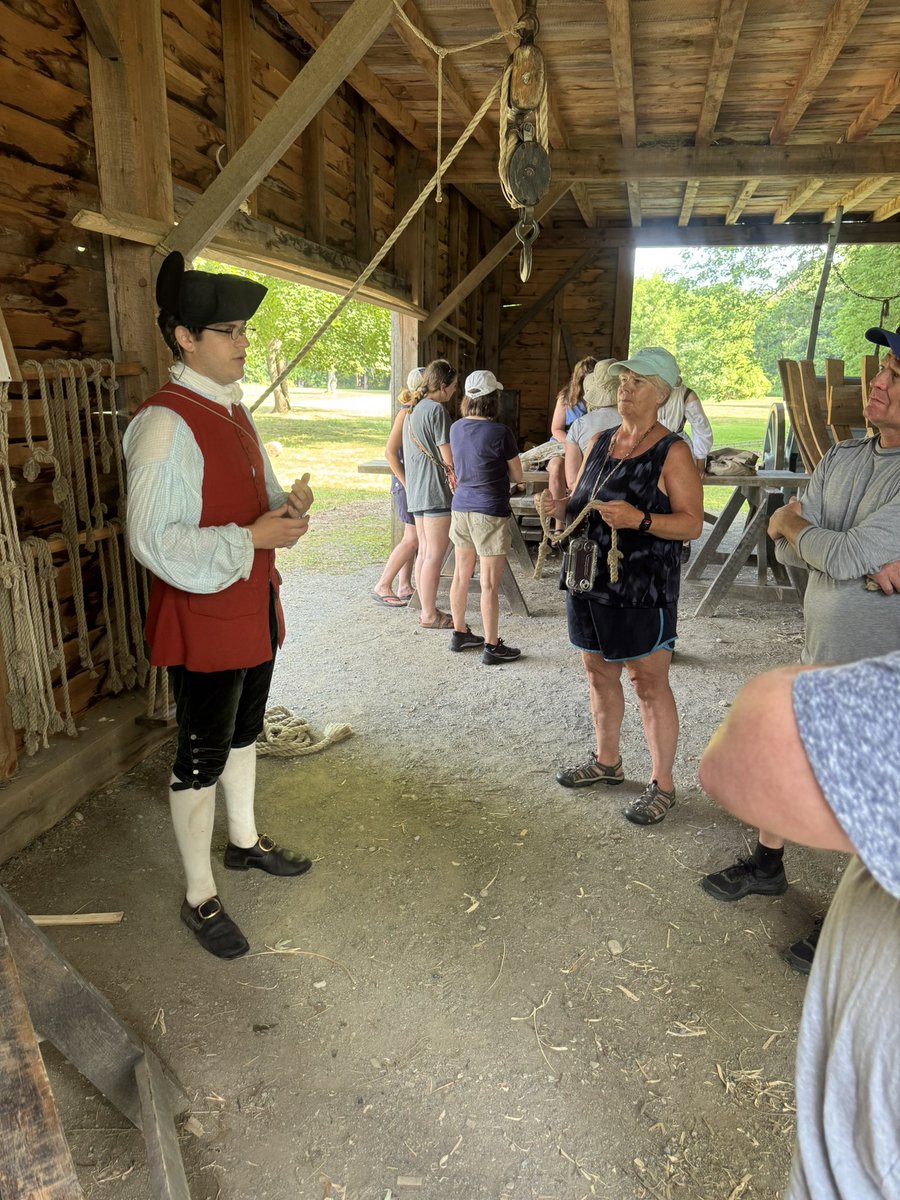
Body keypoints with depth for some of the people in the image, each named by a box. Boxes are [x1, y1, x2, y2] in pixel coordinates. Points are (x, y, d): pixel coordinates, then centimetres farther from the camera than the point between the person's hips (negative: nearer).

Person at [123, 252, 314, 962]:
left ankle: (245, 841, 45)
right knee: (202, 758, 5)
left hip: (255, 610, 9)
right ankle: (200, 897, 23)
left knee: (245, 733, 24)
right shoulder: (166, 424, -21)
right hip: (201, 622, -9)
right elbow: (154, 540, -25)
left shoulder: (233, 408, 9)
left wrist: (288, 503, -2)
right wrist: (253, 537, -25)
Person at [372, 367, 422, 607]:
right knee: (413, 538, -8)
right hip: (408, 481, -9)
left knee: (412, 537, 12)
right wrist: (407, 484, -20)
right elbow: (390, 452, -19)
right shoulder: (407, 412, -15)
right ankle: (383, 587, -1)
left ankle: (404, 587, 19)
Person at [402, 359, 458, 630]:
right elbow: (448, 458, -14)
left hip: (415, 490, 9)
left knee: (424, 551, 13)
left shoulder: (413, 409, 16)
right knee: (435, 554, -4)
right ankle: (430, 614, 1)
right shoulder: (436, 409, -12)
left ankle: (426, 609, 19)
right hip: (435, 490, -9)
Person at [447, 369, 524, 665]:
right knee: (489, 583, -1)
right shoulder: (500, 432, -14)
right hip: (490, 513, -7)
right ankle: (492, 647, 6)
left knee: (461, 574, 16)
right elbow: (517, 476, -4)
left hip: (460, 507, 7)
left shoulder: (456, 428, 4)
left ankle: (460, 633, 29)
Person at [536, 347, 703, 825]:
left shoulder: (672, 453, -9)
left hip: (643, 587, -7)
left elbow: (691, 522, -13)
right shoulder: (598, 443, 10)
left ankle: (662, 783, 17)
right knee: (599, 673, 17)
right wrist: (557, 506, -5)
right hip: (590, 578, 7)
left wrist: (639, 520, -28)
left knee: (649, 683, 2)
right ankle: (606, 761, 37)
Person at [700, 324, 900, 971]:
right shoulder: (842, 457, 2)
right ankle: (767, 866, 46)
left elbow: (845, 557, -28)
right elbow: (789, 552, -2)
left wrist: (791, 523, -8)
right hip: (817, 659, 7)